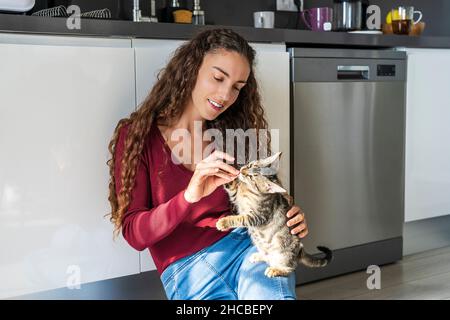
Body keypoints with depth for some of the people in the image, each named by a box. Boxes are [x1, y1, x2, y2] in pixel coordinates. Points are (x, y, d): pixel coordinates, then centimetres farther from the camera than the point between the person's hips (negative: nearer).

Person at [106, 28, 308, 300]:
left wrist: (289, 219, -5)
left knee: (272, 293, -32)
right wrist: (189, 197, -22)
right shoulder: (137, 135, 3)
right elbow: (134, 233, -5)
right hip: (187, 270, -2)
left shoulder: (230, 134, 14)